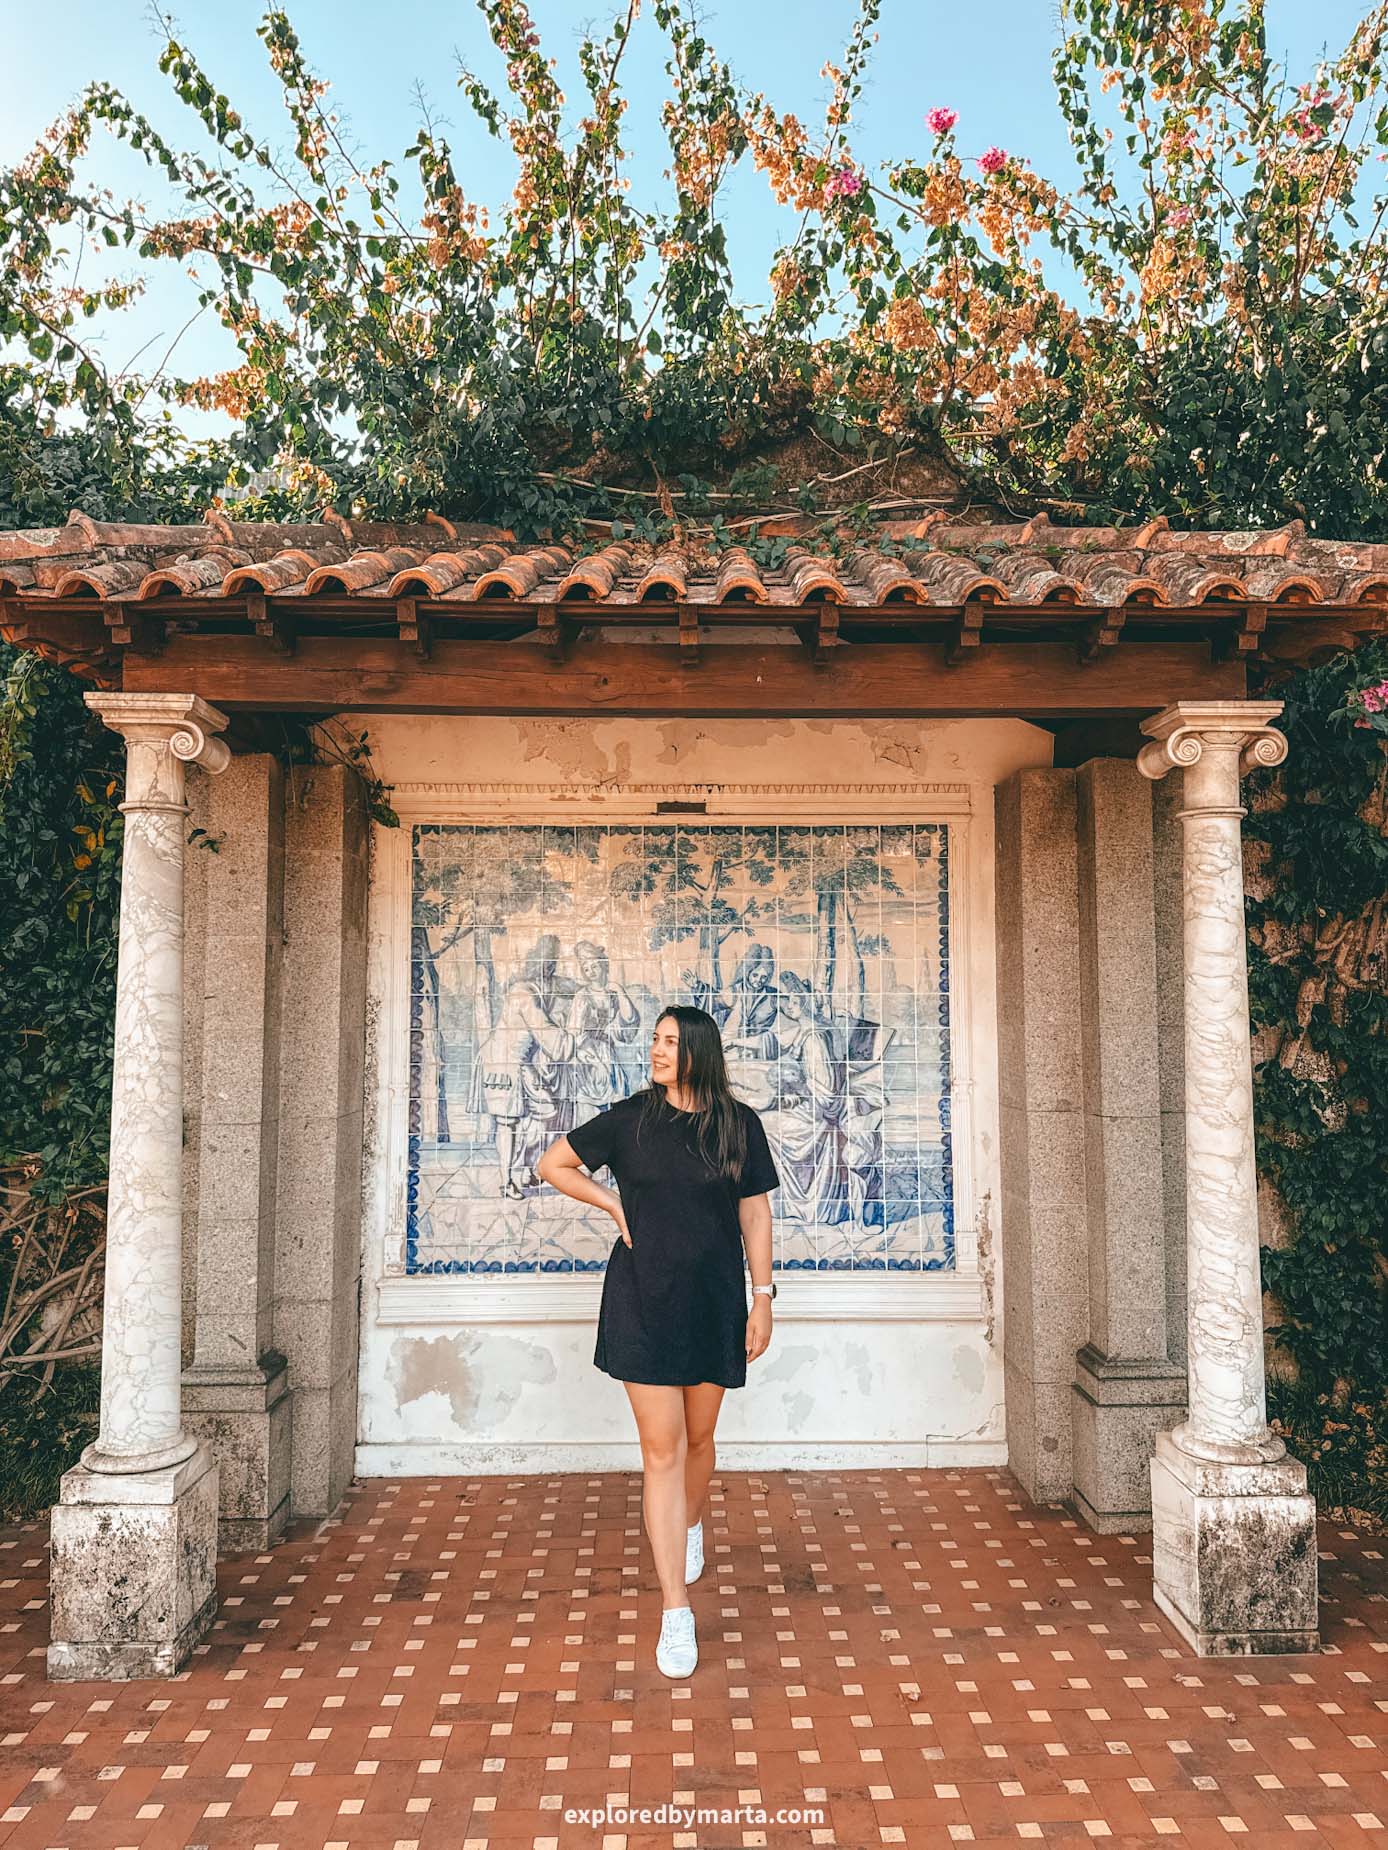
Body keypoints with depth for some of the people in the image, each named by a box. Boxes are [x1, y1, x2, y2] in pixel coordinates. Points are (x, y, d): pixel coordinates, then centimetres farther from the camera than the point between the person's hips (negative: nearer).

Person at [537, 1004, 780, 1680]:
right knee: (661, 1448, -3)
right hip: (642, 1301, -1)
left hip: (714, 1302, 2)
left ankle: (690, 1525, 49)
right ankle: (676, 1612, 5)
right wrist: (616, 1204, 0)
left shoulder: (739, 1124, 0)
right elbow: (554, 1164, 9)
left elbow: (755, 1215, 4)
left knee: (698, 1438, 16)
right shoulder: (629, 1119, -3)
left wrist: (763, 1298, 2)